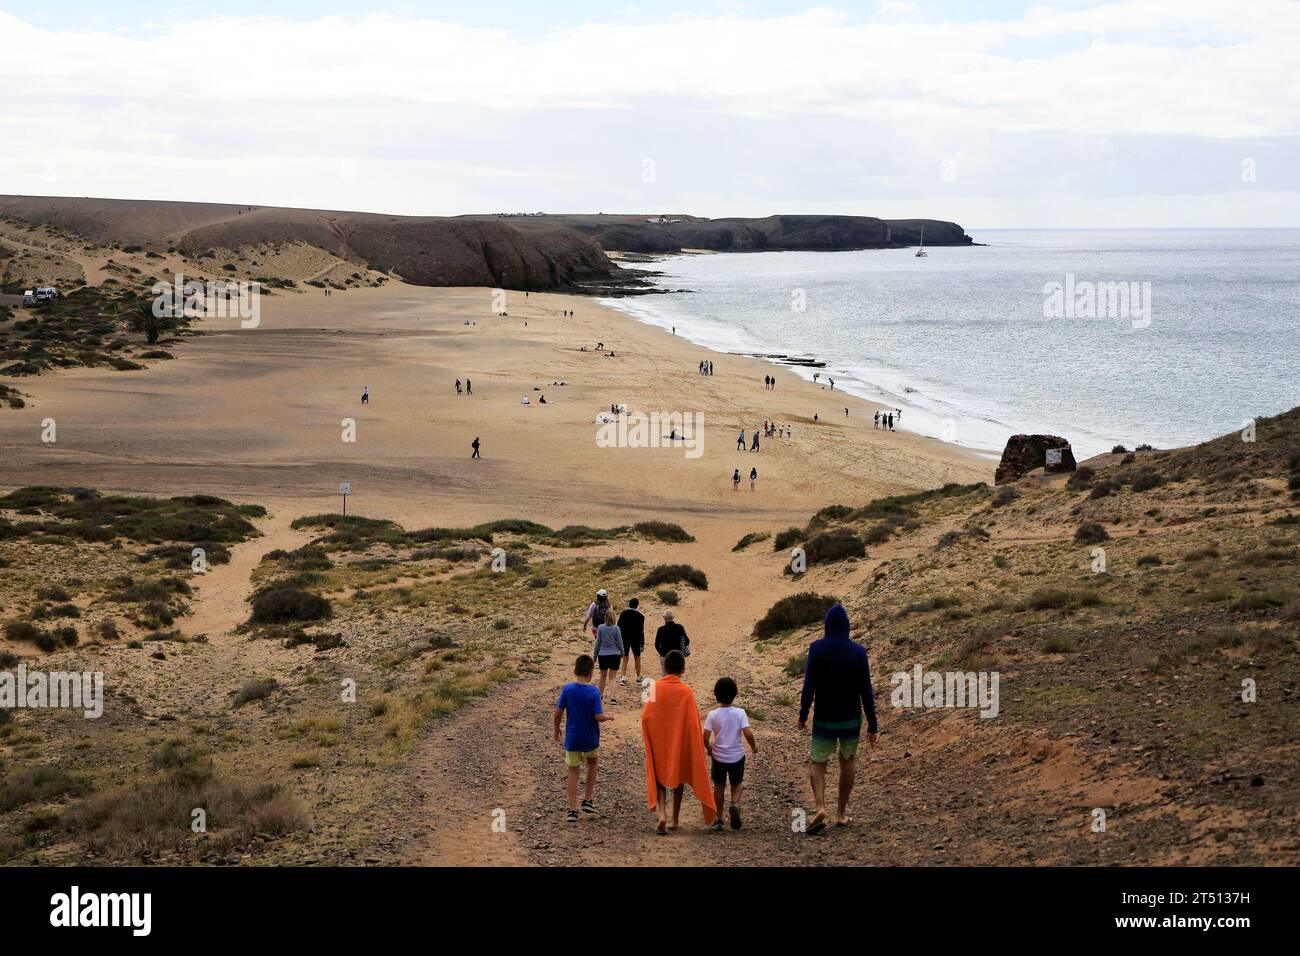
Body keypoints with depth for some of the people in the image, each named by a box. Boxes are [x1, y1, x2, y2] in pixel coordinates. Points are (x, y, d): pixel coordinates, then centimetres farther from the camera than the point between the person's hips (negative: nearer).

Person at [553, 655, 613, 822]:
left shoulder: (568, 689, -10)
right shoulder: (594, 692, -15)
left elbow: (558, 713, -7)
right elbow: (598, 717, -17)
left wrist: (557, 730, 9)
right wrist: (608, 716, 4)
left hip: (572, 738, 0)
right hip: (590, 739, 0)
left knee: (574, 772, 8)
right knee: (592, 764, 26)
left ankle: (572, 810, 3)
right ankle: (588, 801, 24)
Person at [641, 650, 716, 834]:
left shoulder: (655, 688, -9)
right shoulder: (686, 692, -13)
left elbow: (645, 717, -7)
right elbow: (693, 722, -13)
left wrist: (650, 740, 8)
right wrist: (697, 741, 0)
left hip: (658, 743, 0)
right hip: (680, 743, 0)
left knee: (659, 778, 9)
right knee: (679, 777, 18)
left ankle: (662, 814, -14)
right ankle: (675, 819, 24)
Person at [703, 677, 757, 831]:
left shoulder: (713, 714, -11)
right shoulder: (740, 713, -13)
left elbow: (705, 737, -13)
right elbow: (748, 734, -19)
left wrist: (708, 748, 8)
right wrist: (754, 746, 1)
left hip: (718, 756, 1)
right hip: (737, 756, -1)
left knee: (719, 787, 17)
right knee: (737, 784, 19)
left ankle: (718, 819, 21)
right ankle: (735, 803, -11)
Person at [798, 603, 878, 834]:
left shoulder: (817, 649, -11)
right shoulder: (858, 651, -6)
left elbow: (809, 687, -13)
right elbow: (866, 691, -6)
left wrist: (802, 716, -1)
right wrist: (872, 726, 0)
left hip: (824, 720, -2)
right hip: (852, 719, 2)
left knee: (817, 763, 9)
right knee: (848, 760, 22)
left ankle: (820, 807, -16)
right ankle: (841, 812, 24)